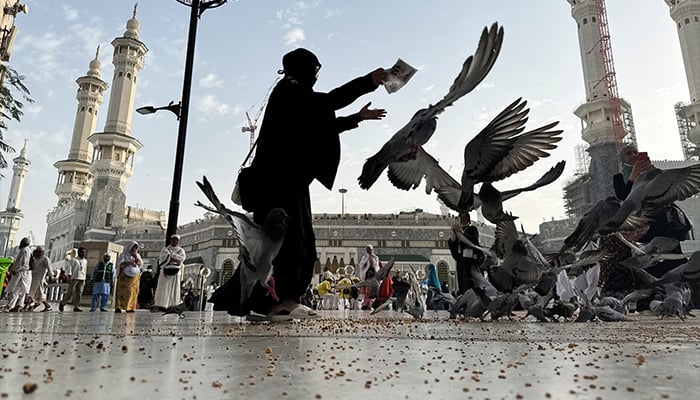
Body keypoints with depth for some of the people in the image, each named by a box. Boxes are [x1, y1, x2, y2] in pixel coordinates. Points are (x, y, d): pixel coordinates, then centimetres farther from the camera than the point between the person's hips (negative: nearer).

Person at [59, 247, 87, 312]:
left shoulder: (85, 261, 16)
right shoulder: (74, 259, 2)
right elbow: (69, 268, -4)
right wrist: (70, 277, -15)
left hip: (81, 279, 4)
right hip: (74, 278, -4)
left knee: (79, 293, -4)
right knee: (70, 293, -4)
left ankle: (76, 307, -5)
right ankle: (62, 303, 17)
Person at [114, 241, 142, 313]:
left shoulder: (137, 255, 16)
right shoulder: (123, 254, 5)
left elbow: (141, 264, 4)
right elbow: (120, 264, -9)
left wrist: (136, 257, -7)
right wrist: (129, 262, -23)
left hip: (135, 277, 3)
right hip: (124, 276, -3)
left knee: (133, 292, -5)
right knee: (121, 291, -9)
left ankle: (130, 308, -6)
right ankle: (118, 307, -11)